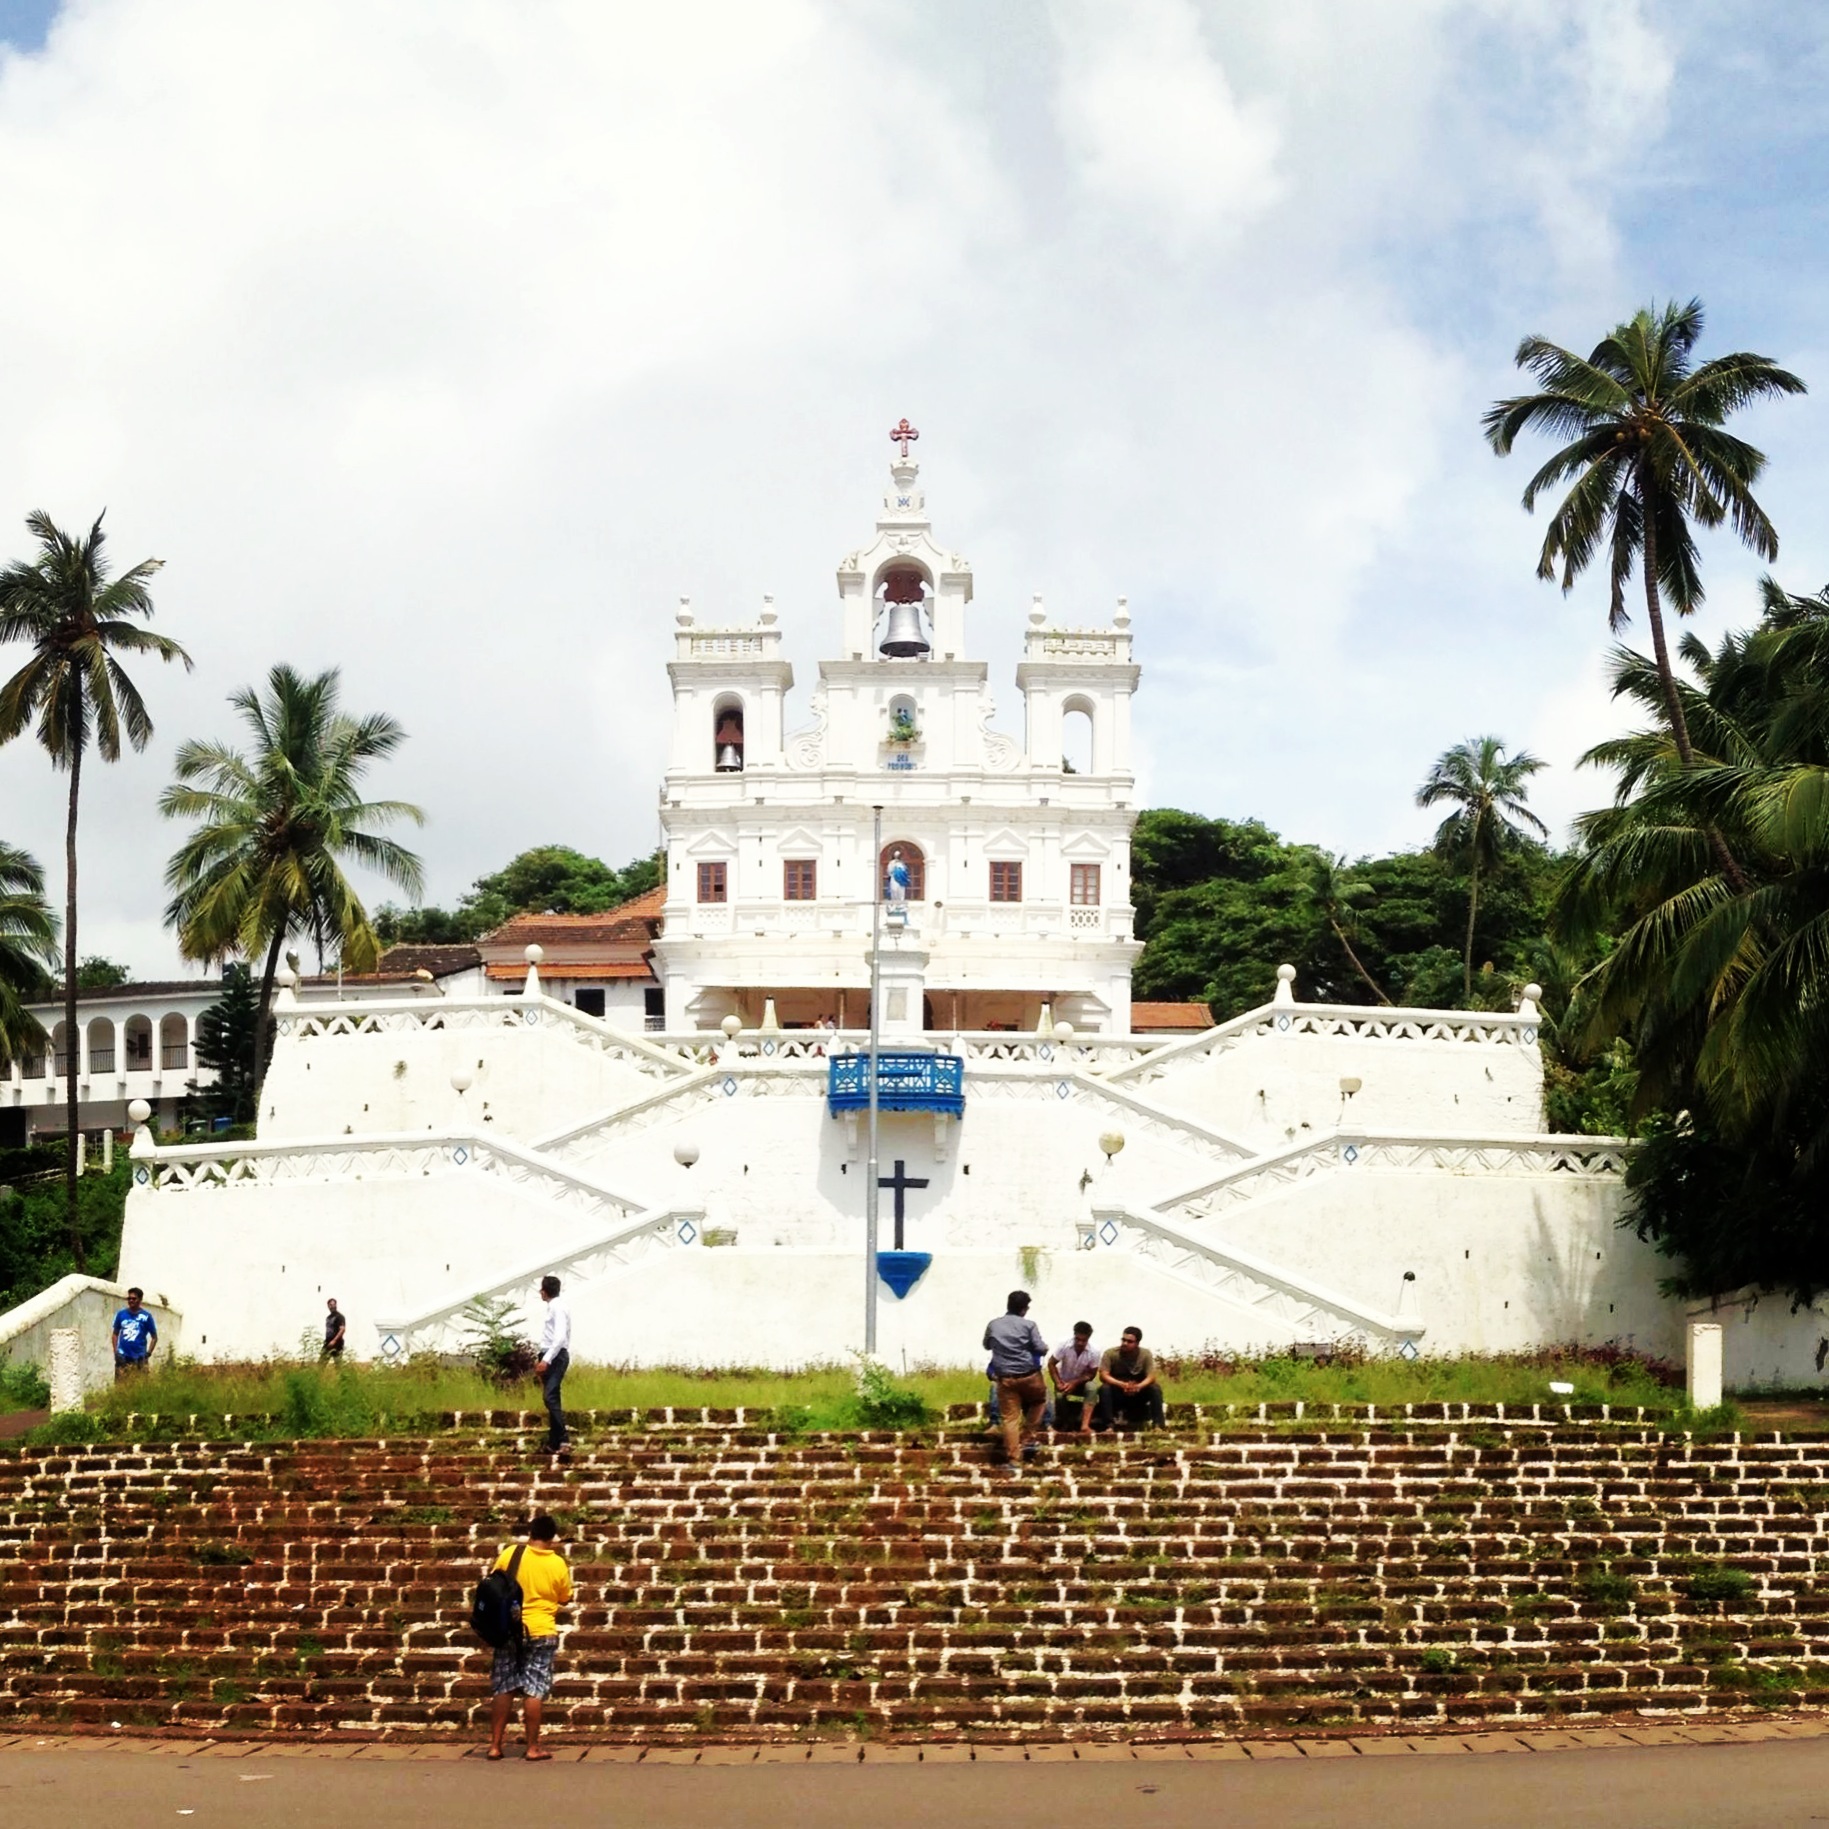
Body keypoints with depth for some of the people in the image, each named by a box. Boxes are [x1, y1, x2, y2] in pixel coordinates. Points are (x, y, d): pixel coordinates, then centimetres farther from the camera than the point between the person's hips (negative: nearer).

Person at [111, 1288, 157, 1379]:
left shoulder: (146, 1316, 1)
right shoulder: (121, 1314, 7)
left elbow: (154, 1337, 7)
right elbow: (115, 1334, 15)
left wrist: (148, 1353, -2)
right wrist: (115, 1351, 5)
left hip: (139, 1359, -2)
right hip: (122, 1357, 2)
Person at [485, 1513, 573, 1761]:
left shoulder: (510, 1553, -6)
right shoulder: (558, 1564, -7)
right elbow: (565, 1599, 5)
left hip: (509, 1630, 1)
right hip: (541, 1633, -1)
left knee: (503, 1689, 8)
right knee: (534, 1690, 3)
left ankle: (495, 1745, 9)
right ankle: (533, 1747, 3)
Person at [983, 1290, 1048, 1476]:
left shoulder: (993, 1325, 7)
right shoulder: (1028, 1325, -5)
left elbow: (986, 1345, 24)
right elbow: (1041, 1349, -9)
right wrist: (1045, 1347, 13)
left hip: (1005, 1378, 2)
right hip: (1029, 1375, -2)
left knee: (1010, 1419, 3)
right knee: (1039, 1400, 28)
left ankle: (1014, 1461, -2)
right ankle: (1027, 1439, 19)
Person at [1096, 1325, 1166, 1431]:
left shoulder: (1146, 1354, -12)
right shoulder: (1111, 1353, -16)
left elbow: (1151, 1377, -18)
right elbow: (1103, 1376, -23)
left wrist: (1138, 1386, -41)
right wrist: (1122, 1385, -39)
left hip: (1138, 1394, 1)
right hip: (1117, 1394, -1)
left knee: (1156, 1388, -25)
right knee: (1104, 1388, -32)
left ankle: (1157, 1425, -25)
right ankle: (1109, 1425, -32)